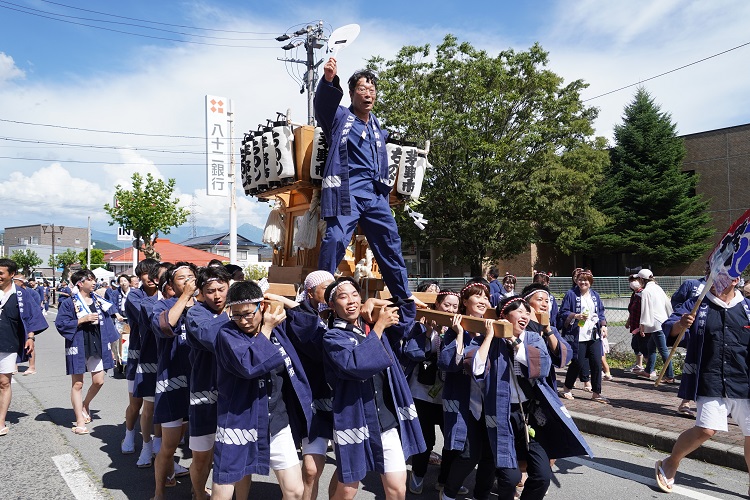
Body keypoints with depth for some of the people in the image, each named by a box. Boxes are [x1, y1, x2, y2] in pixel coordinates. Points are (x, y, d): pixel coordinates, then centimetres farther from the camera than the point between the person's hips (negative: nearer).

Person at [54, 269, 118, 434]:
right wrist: (83, 319, -19)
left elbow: (107, 323, 13)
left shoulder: (99, 301, 8)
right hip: (78, 347, -4)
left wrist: (109, 346, 11)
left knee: (99, 381, 5)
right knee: (77, 384, 3)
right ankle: (80, 421, 12)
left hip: (97, 347, 4)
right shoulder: (70, 303, -6)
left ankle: (85, 404, 36)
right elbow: (60, 324, -12)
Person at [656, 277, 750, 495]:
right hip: (710, 384, -3)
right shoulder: (696, 305, 0)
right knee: (706, 429, -12)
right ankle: (670, 464, 12)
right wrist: (679, 325, -30)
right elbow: (667, 327, -9)